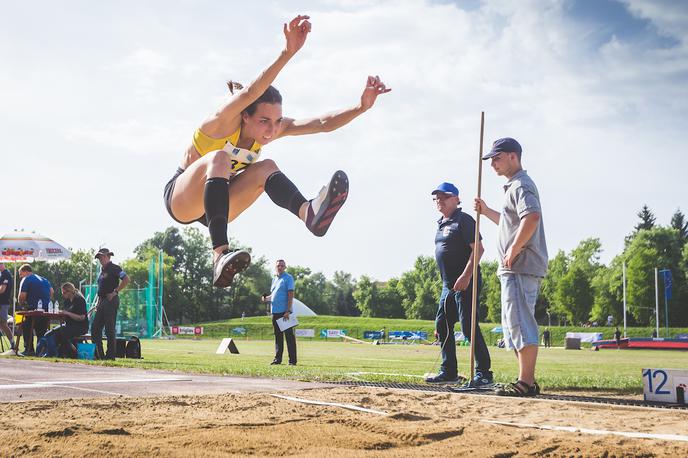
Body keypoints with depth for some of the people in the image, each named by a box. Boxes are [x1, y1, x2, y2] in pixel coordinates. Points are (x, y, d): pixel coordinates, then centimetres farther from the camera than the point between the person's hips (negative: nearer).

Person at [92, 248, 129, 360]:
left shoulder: (114, 268, -7)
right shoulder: (102, 270, 19)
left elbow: (126, 280, -19)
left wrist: (115, 292, -19)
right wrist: (98, 303, 19)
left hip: (111, 301, -9)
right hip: (102, 302, 9)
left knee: (109, 329, -7)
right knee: (95, 328, 6)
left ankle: (111, 355, -2)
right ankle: (100, 354, 11)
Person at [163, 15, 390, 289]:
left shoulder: (273, 129, -9)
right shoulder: (224, 123, -27)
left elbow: (322, 123, -18)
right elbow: (250, 93, -47)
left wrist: (361, 107, -35)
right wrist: (287, 53, -61)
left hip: (214, 201, 6)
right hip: (180, 197, -6)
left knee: (265, 167, -20)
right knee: (219, 158, -37)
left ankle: (308, 211, -50)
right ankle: (220, 256, -52)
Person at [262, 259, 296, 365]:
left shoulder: (288, 278, -4)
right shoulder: (274, 279, 18)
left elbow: (290, 295, -11)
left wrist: (288, 311, -19)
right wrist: (267, 298, 4)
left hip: (285, 312, -8)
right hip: (275, 311, 8)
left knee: (289, 336, -6)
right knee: (278, 336, 12)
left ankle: (292, 360, -6)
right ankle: (278, 358, 18)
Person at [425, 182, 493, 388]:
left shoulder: (464, 220, -8)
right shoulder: (441, 224, 19)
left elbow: (478, 249, -17)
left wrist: (466, 276, -25)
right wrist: (447, 282, 19)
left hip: (465, 284, -10)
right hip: (448, 286, 10)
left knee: (468, 327, -15)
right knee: (442, 325, 12)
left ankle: (484, 374, -13)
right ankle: (449, 372, 21)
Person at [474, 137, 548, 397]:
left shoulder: (521, 184, -9)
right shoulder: (514, 186, 23)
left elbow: (532, 217, -28)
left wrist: (513, 251, -24)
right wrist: (486, 212, 26)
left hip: (520, 267, -11)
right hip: (516, 269, 11)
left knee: (520, 324, -12)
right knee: (514, 326, 13)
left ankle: (526, 383, -14)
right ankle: (527, 381, 16)